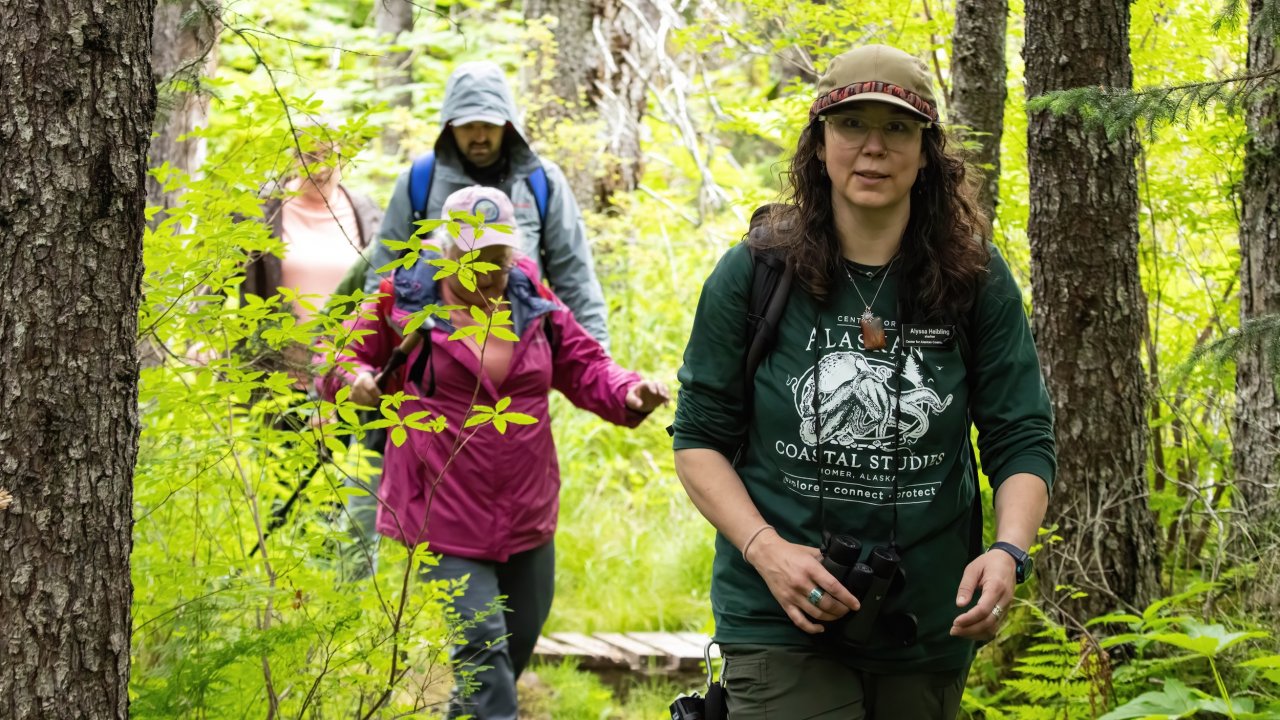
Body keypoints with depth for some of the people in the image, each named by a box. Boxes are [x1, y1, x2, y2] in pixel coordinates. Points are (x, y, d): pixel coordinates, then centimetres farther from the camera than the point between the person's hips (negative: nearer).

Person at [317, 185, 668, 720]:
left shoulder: (532, 300, 4)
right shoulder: (404, 301, -6)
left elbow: (585, 368, 8)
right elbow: (343, 359, 4)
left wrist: (629, 394, -12)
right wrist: (356, 378, -20)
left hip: (528, 519, 5)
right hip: (445, 521, -5)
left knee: (517, 647, 19)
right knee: (482, 646, -12)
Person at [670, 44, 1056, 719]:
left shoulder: (979, 282, -1)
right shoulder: (752, 275, -4)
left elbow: (1023, 441, 0)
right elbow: (699, 438, 1)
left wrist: (1008, 551, -20)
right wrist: (765, 550, -15)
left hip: (927, 628, 2)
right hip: (781, 620, -2)